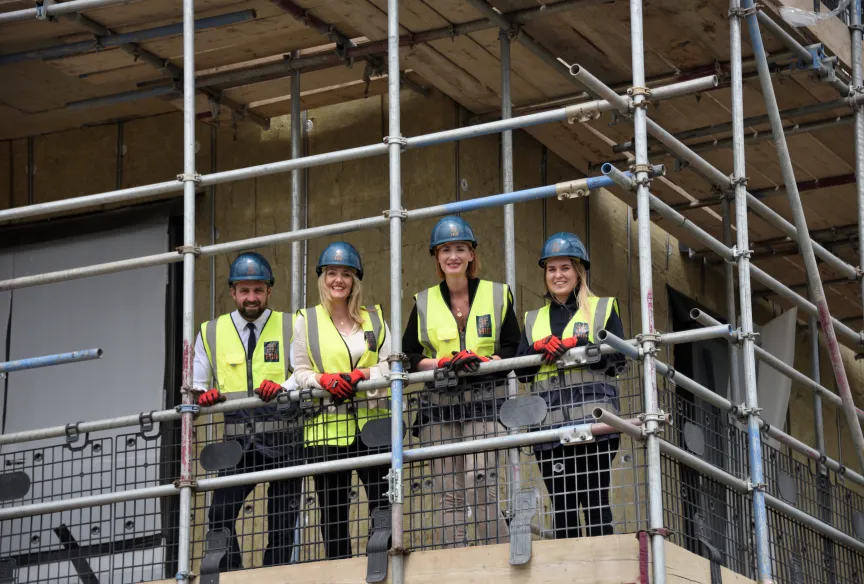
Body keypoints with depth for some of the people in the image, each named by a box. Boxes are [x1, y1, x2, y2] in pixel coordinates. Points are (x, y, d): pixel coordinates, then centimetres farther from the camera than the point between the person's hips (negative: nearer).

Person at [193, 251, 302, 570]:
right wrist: (203, 395, -10)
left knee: (282, 523, 0)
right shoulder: (211, 333, 14)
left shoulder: (290, 327, 8)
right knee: (220, 514, -16)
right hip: (237, 440, 1)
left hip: (283, 439, -1)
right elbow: (194, 384, 13)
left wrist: (282, 390, -24)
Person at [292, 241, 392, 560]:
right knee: (333, 511, 1)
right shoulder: (306, 320, 11)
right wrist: (324, 380, -13)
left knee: (384, 504, -6)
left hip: (372, 422, 0)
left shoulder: (374, 318, 14)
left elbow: (390, 365, 5)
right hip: (327, 426, 0)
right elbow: (299, 372, 8)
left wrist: (361, 375, -13)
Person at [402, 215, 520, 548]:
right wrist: (443, 363, -9)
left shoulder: (497, 295, 10)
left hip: (485, 401, -2)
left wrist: (479, 361, -12)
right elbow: (409, 355, 9)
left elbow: (512, 349, 6)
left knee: (478, 484, -17)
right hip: (439, 404, 2)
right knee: (447, 493, -2)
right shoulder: (424, 303, 14)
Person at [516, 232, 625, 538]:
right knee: (562, 505, 1)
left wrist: (574, 344, -13)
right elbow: (519, 367, 10)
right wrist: (540, 347, -10)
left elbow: (617, 355, -3)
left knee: (595, 500, -8)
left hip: (593, 421, -3)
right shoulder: (534, 319, 22)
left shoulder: (604, 309, 12)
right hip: (549, 423, 3)